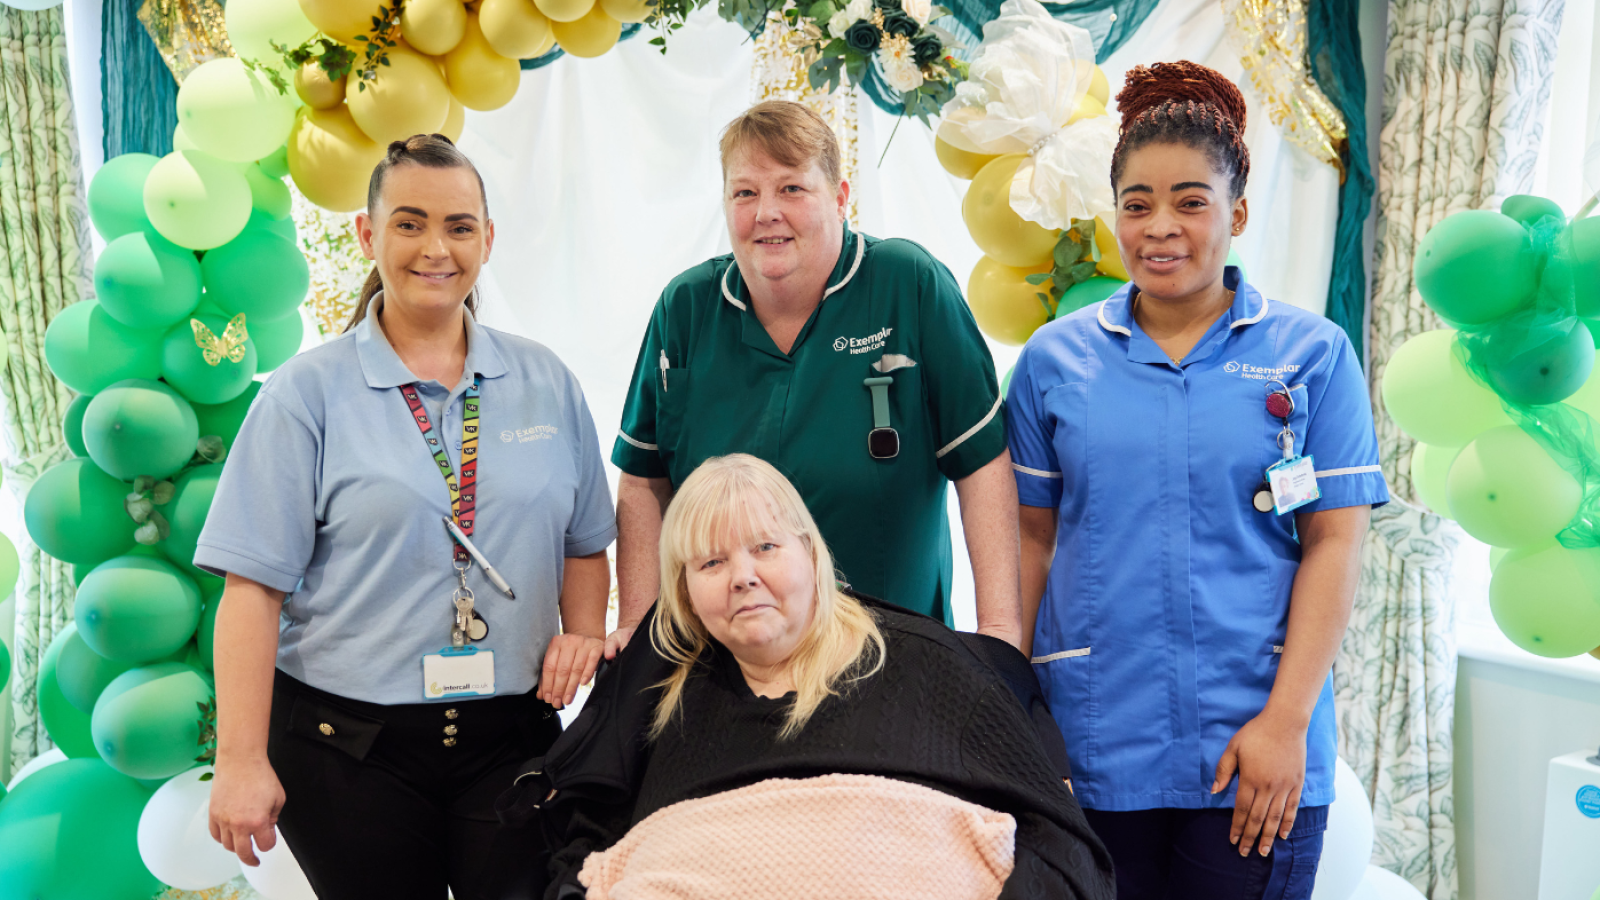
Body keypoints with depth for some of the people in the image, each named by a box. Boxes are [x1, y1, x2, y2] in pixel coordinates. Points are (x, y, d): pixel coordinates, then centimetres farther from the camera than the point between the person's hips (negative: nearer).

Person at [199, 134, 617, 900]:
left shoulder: (546, 384, 6)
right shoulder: (309, 392, -3)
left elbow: (584, 545, 14)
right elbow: (254, 585, -7)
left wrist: (583, 633, -4)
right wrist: (241, 761, -10)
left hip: (512, 735, 3)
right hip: (349, 746, -2)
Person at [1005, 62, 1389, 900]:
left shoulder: (1312, 354, 1)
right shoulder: (1053, 359, 5)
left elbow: (1334, 544, -2)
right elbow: (1031, 539, 5)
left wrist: (1287, 720, -8)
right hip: (1091, 748, 1)